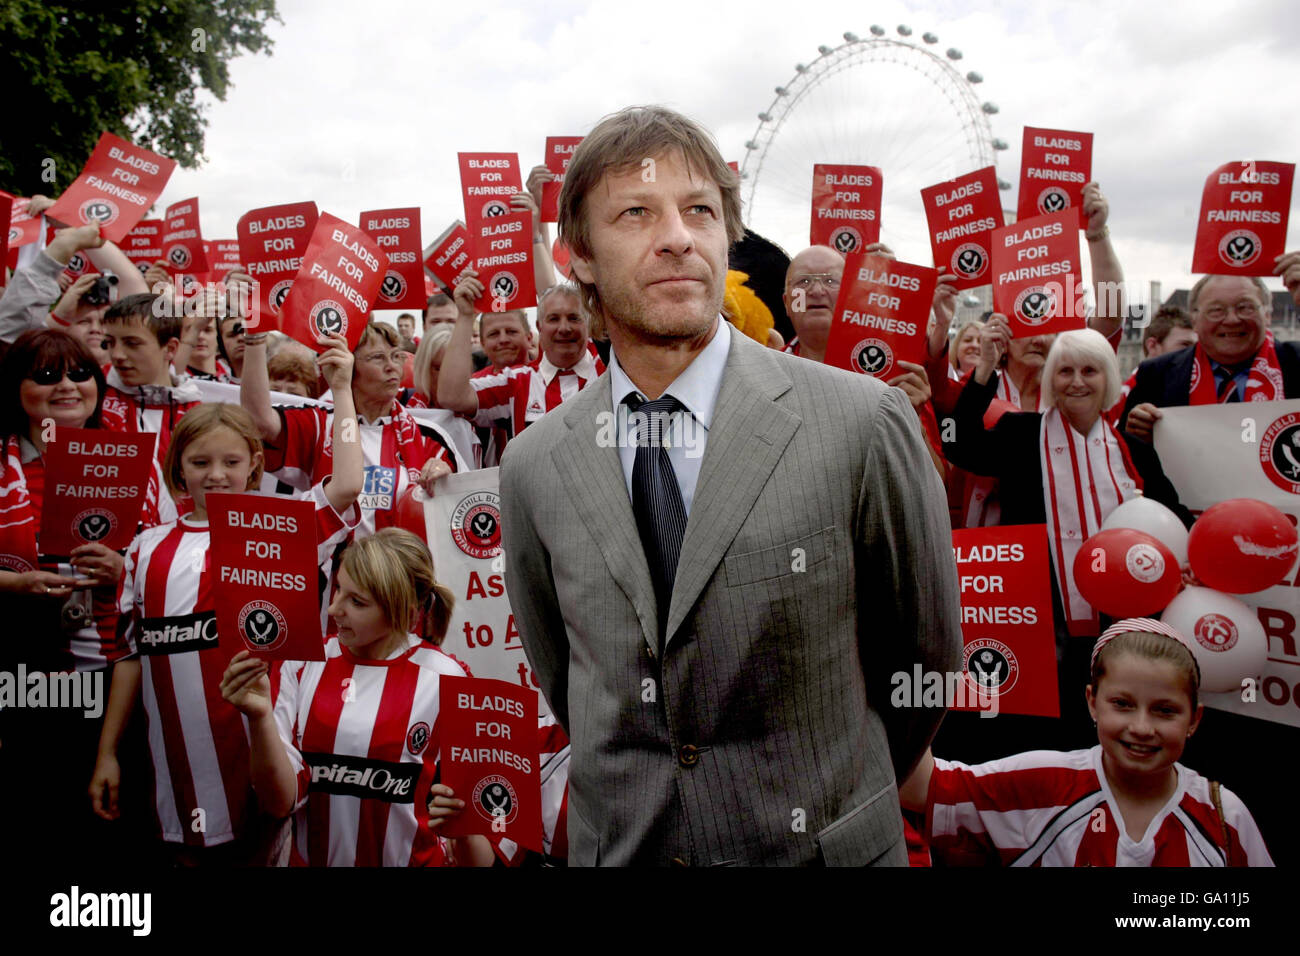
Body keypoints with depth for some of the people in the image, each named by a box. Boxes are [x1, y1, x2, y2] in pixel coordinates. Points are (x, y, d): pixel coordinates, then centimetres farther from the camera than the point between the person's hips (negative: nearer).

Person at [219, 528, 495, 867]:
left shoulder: (445, 681, -10)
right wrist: (260, 717, -20)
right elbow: (282, 798, -7)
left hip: (416, 858, -2)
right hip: (314, 858, 2)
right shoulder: (302, 666, -3)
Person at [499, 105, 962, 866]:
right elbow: (559, 675, 6)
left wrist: (842, 794, 5)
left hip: (822, 845, -2)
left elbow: (928, 654, -4)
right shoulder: (532, 467, -5)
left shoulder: (865, 424, -15)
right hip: (616, 844, 3)